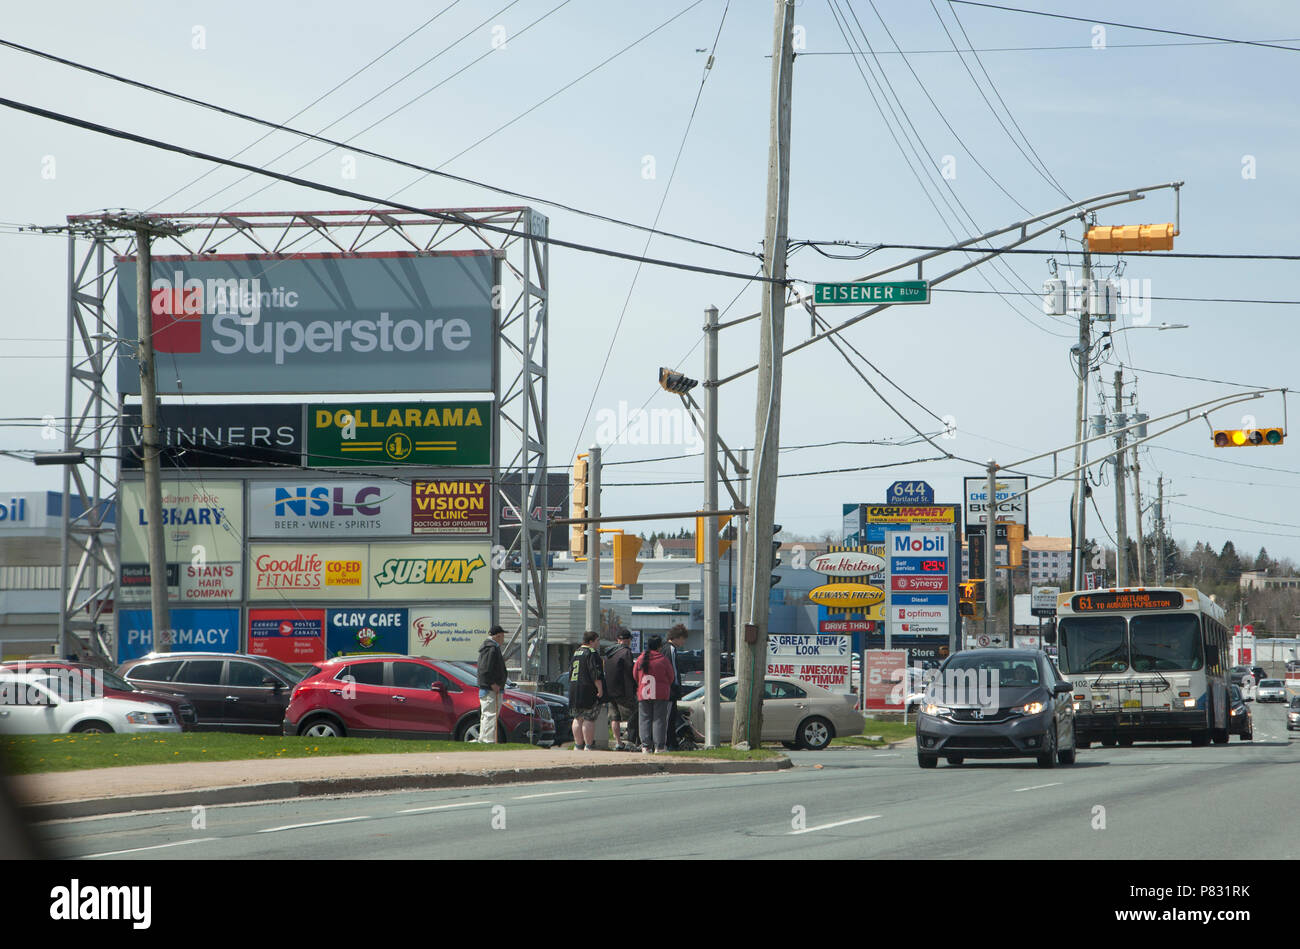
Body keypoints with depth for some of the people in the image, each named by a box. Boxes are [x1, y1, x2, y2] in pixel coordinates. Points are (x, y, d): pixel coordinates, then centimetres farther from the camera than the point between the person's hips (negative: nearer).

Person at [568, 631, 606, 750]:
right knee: (589, 719, -6)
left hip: (574, 690, 8)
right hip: (588, 690, -8)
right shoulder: (592, 653, -12)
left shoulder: (576, 652, 15)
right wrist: (600, 690, -16)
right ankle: (588, 746, -7)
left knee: (578, 719, 12)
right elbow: (596, 674, -18)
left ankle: (578, 745, 14)